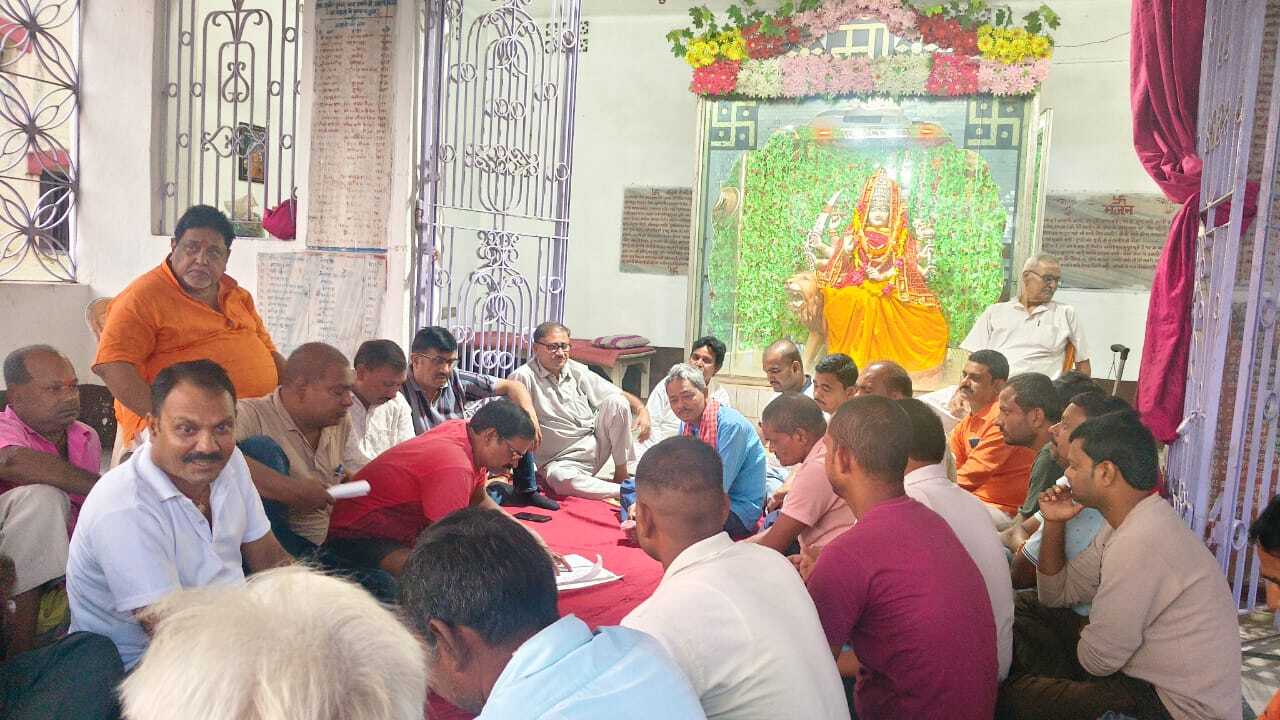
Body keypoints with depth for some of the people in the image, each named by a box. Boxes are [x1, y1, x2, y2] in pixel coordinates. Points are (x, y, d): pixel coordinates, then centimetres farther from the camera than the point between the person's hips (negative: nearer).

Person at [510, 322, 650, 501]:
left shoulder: (577, 371, 6)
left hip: (598, 442, 5)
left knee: (616, 401, -16)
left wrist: (642, 410, -10)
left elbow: (620, 394, 7)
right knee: (561, 479, -39)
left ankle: (621, 473, -6)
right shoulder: (524, 377, -11)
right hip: (563, 460, -5)